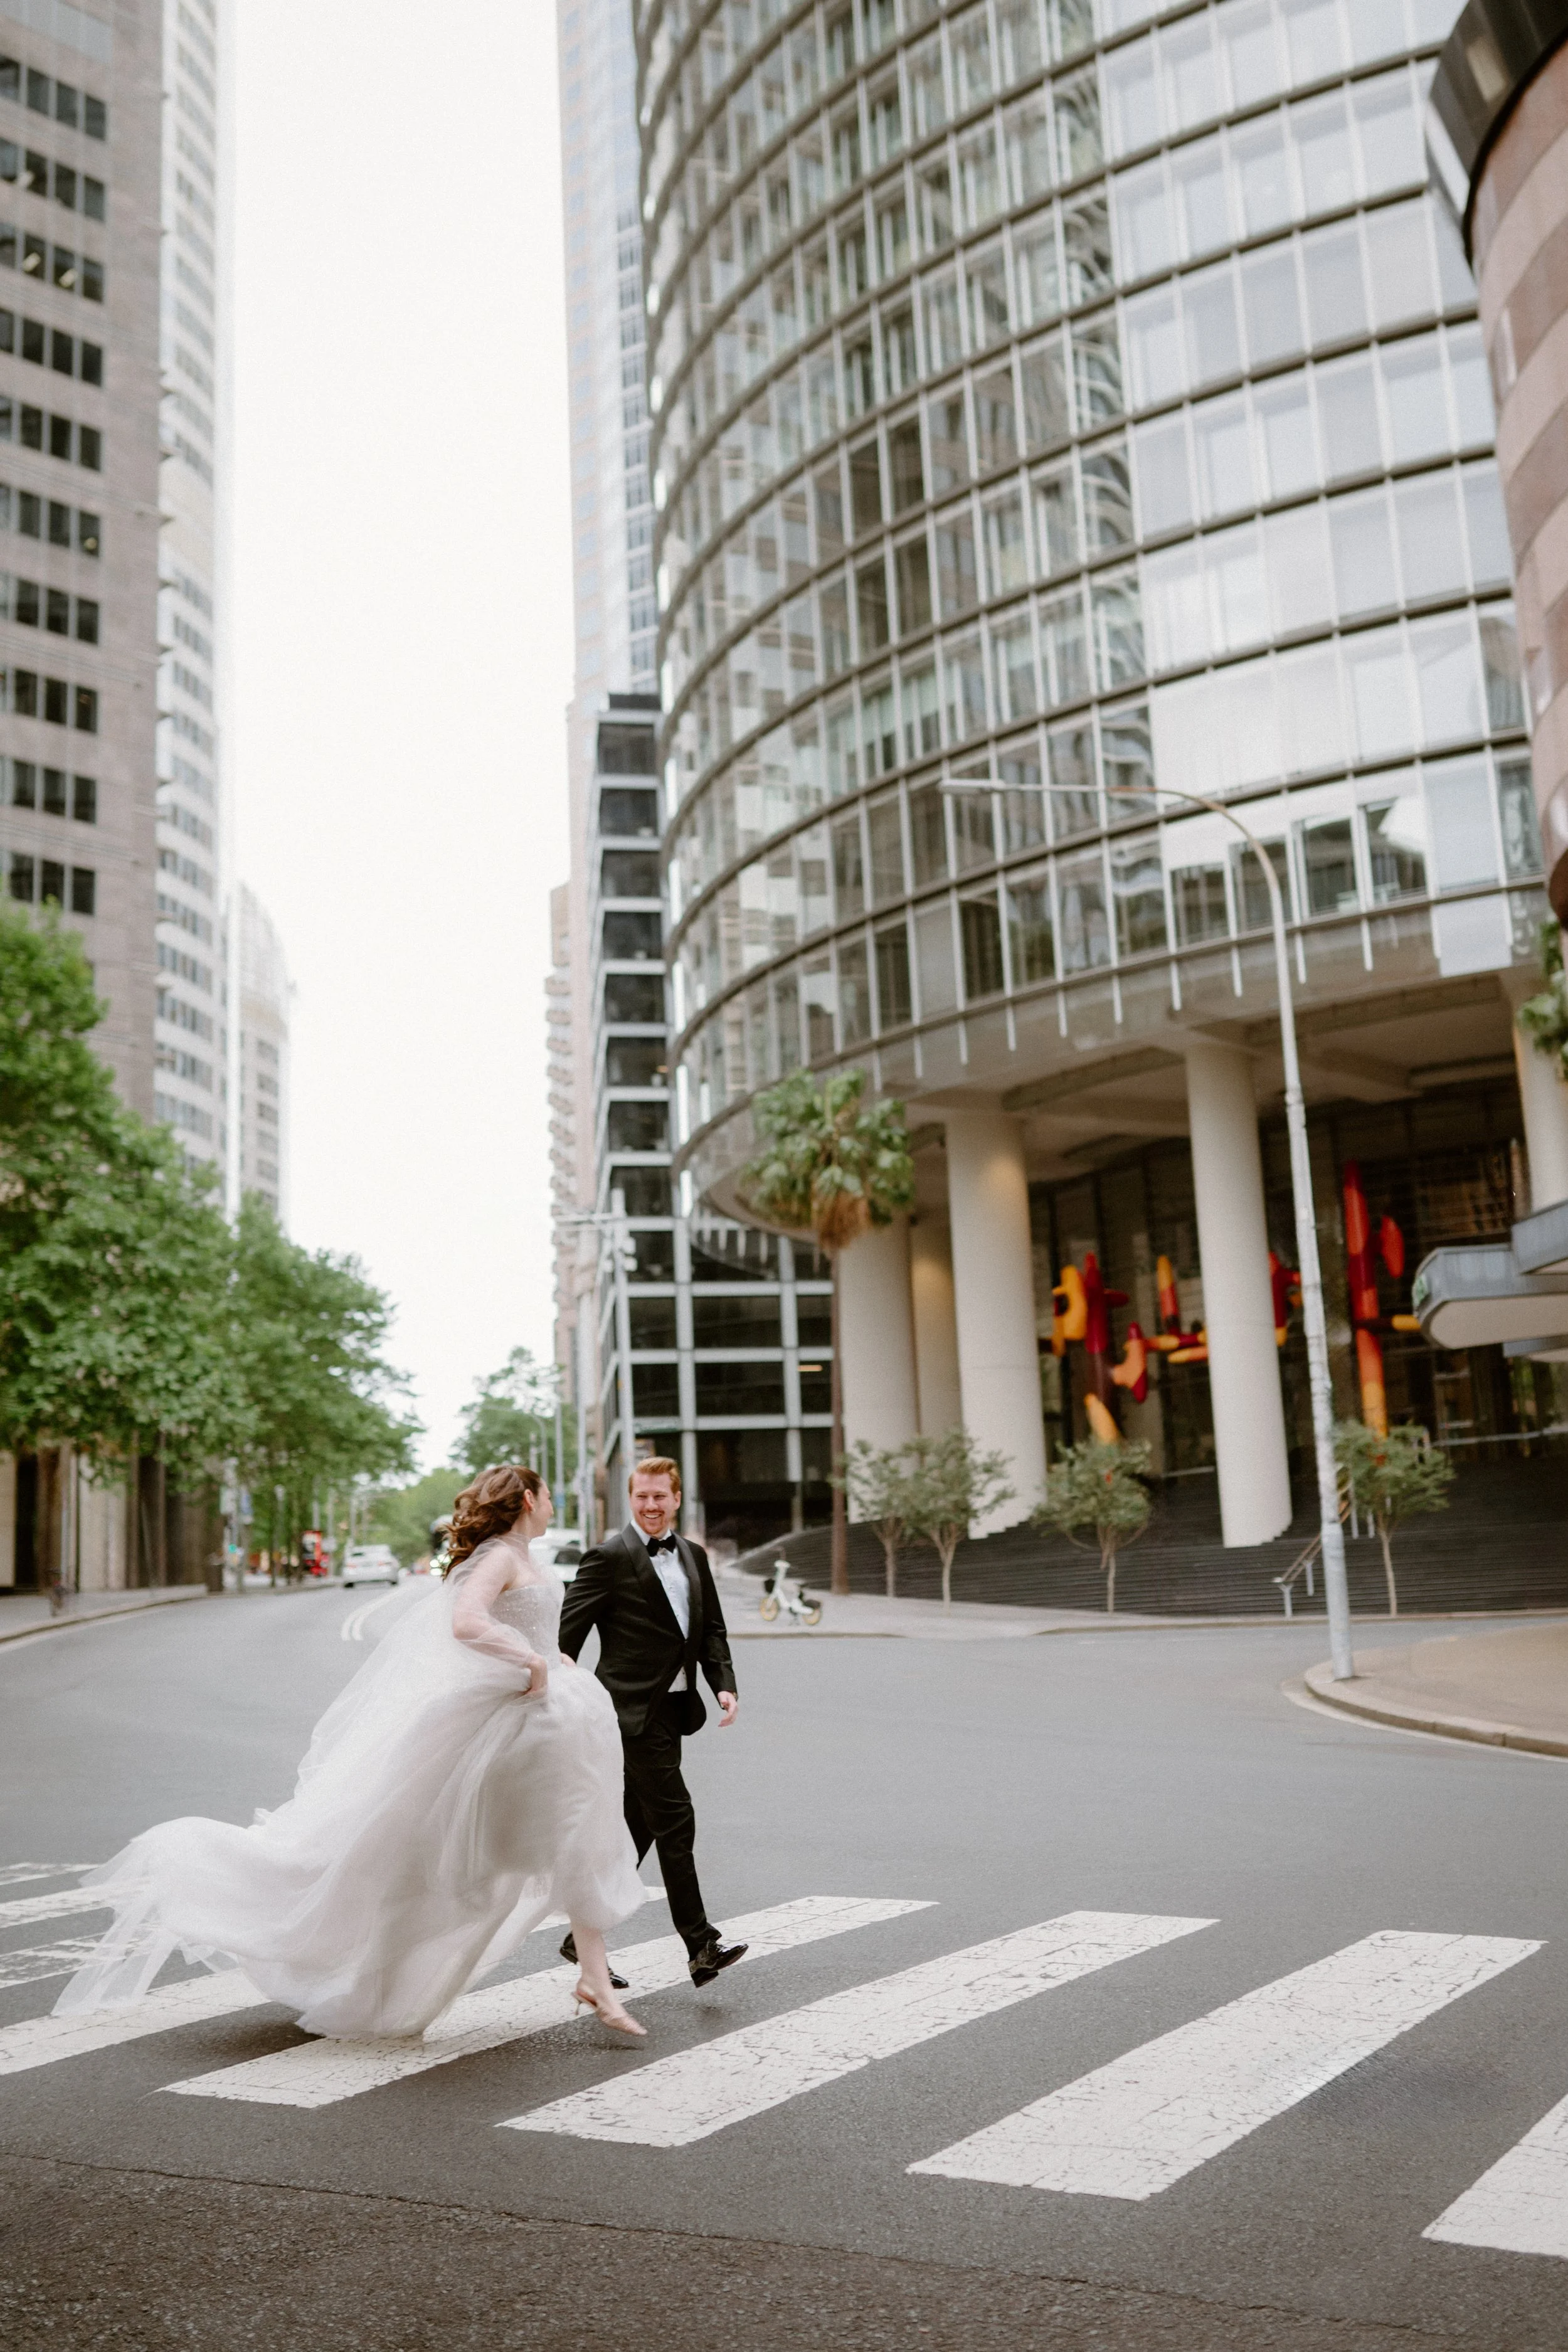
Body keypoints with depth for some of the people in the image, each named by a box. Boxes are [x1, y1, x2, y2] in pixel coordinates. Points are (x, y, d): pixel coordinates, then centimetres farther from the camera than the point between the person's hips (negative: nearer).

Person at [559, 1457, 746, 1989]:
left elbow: (712, 1629, 16)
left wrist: (725, 1684, 1)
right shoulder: (610, 1556, -9)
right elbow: (569, 1631, -9)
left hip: (672, 1708, 8)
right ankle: (701, 1945, -4)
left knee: (636, 1829, 13)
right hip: (634, 1709, -8)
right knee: (675, 1821, -9)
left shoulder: (693, 1556, 14)